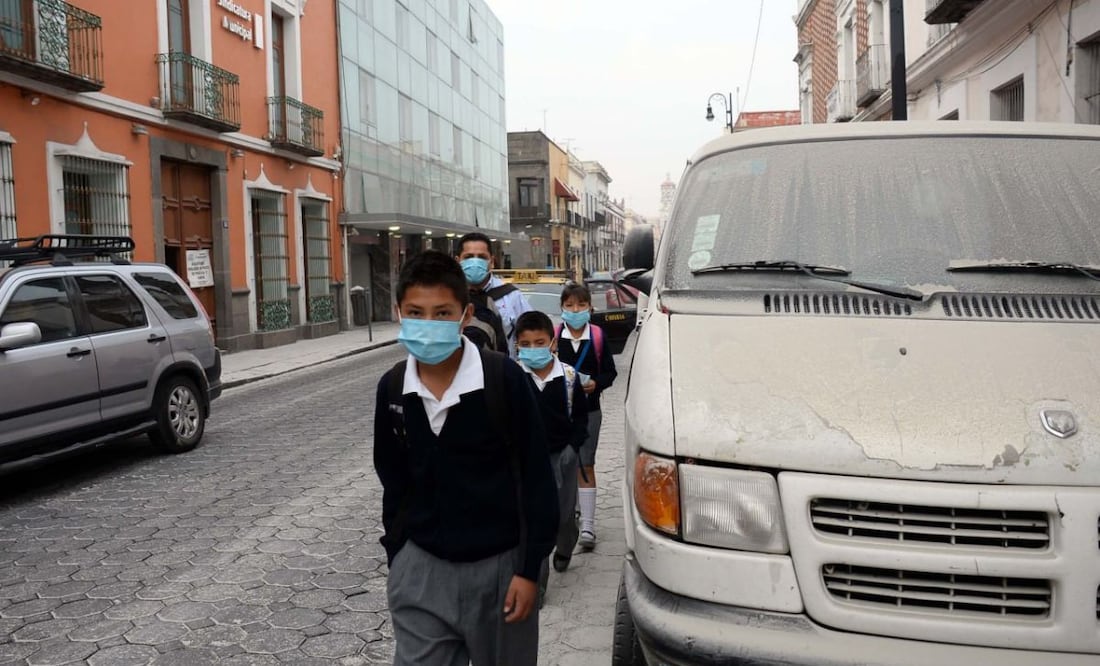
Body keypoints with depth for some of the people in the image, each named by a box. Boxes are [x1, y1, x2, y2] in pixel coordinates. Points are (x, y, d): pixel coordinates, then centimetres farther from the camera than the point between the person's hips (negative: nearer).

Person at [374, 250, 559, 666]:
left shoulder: (503, 379, -15)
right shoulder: (391, 389, -2)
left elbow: (537, 480, -10)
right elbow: (393, 482, 10)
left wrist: (530, 569, -9)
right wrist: (394, 558, 12)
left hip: (498, 565, -2)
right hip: (420, 568, 3)